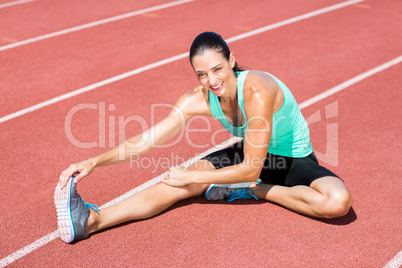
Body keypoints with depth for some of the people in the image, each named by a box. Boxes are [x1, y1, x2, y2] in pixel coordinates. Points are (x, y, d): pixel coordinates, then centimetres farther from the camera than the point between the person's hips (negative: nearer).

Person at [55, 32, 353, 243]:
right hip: (251, 154, 4)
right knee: (183, 182, -17)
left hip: (294, 160, -3)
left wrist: (193, 177, -26)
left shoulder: (256, 91, -36)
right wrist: (94, 162, -22)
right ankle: (91, 220, -26)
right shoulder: (198, 98, -17)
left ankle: (252, 191, -20)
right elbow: (150, 137, -15)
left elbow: (250, 169, -30)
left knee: (338, 202, -33)